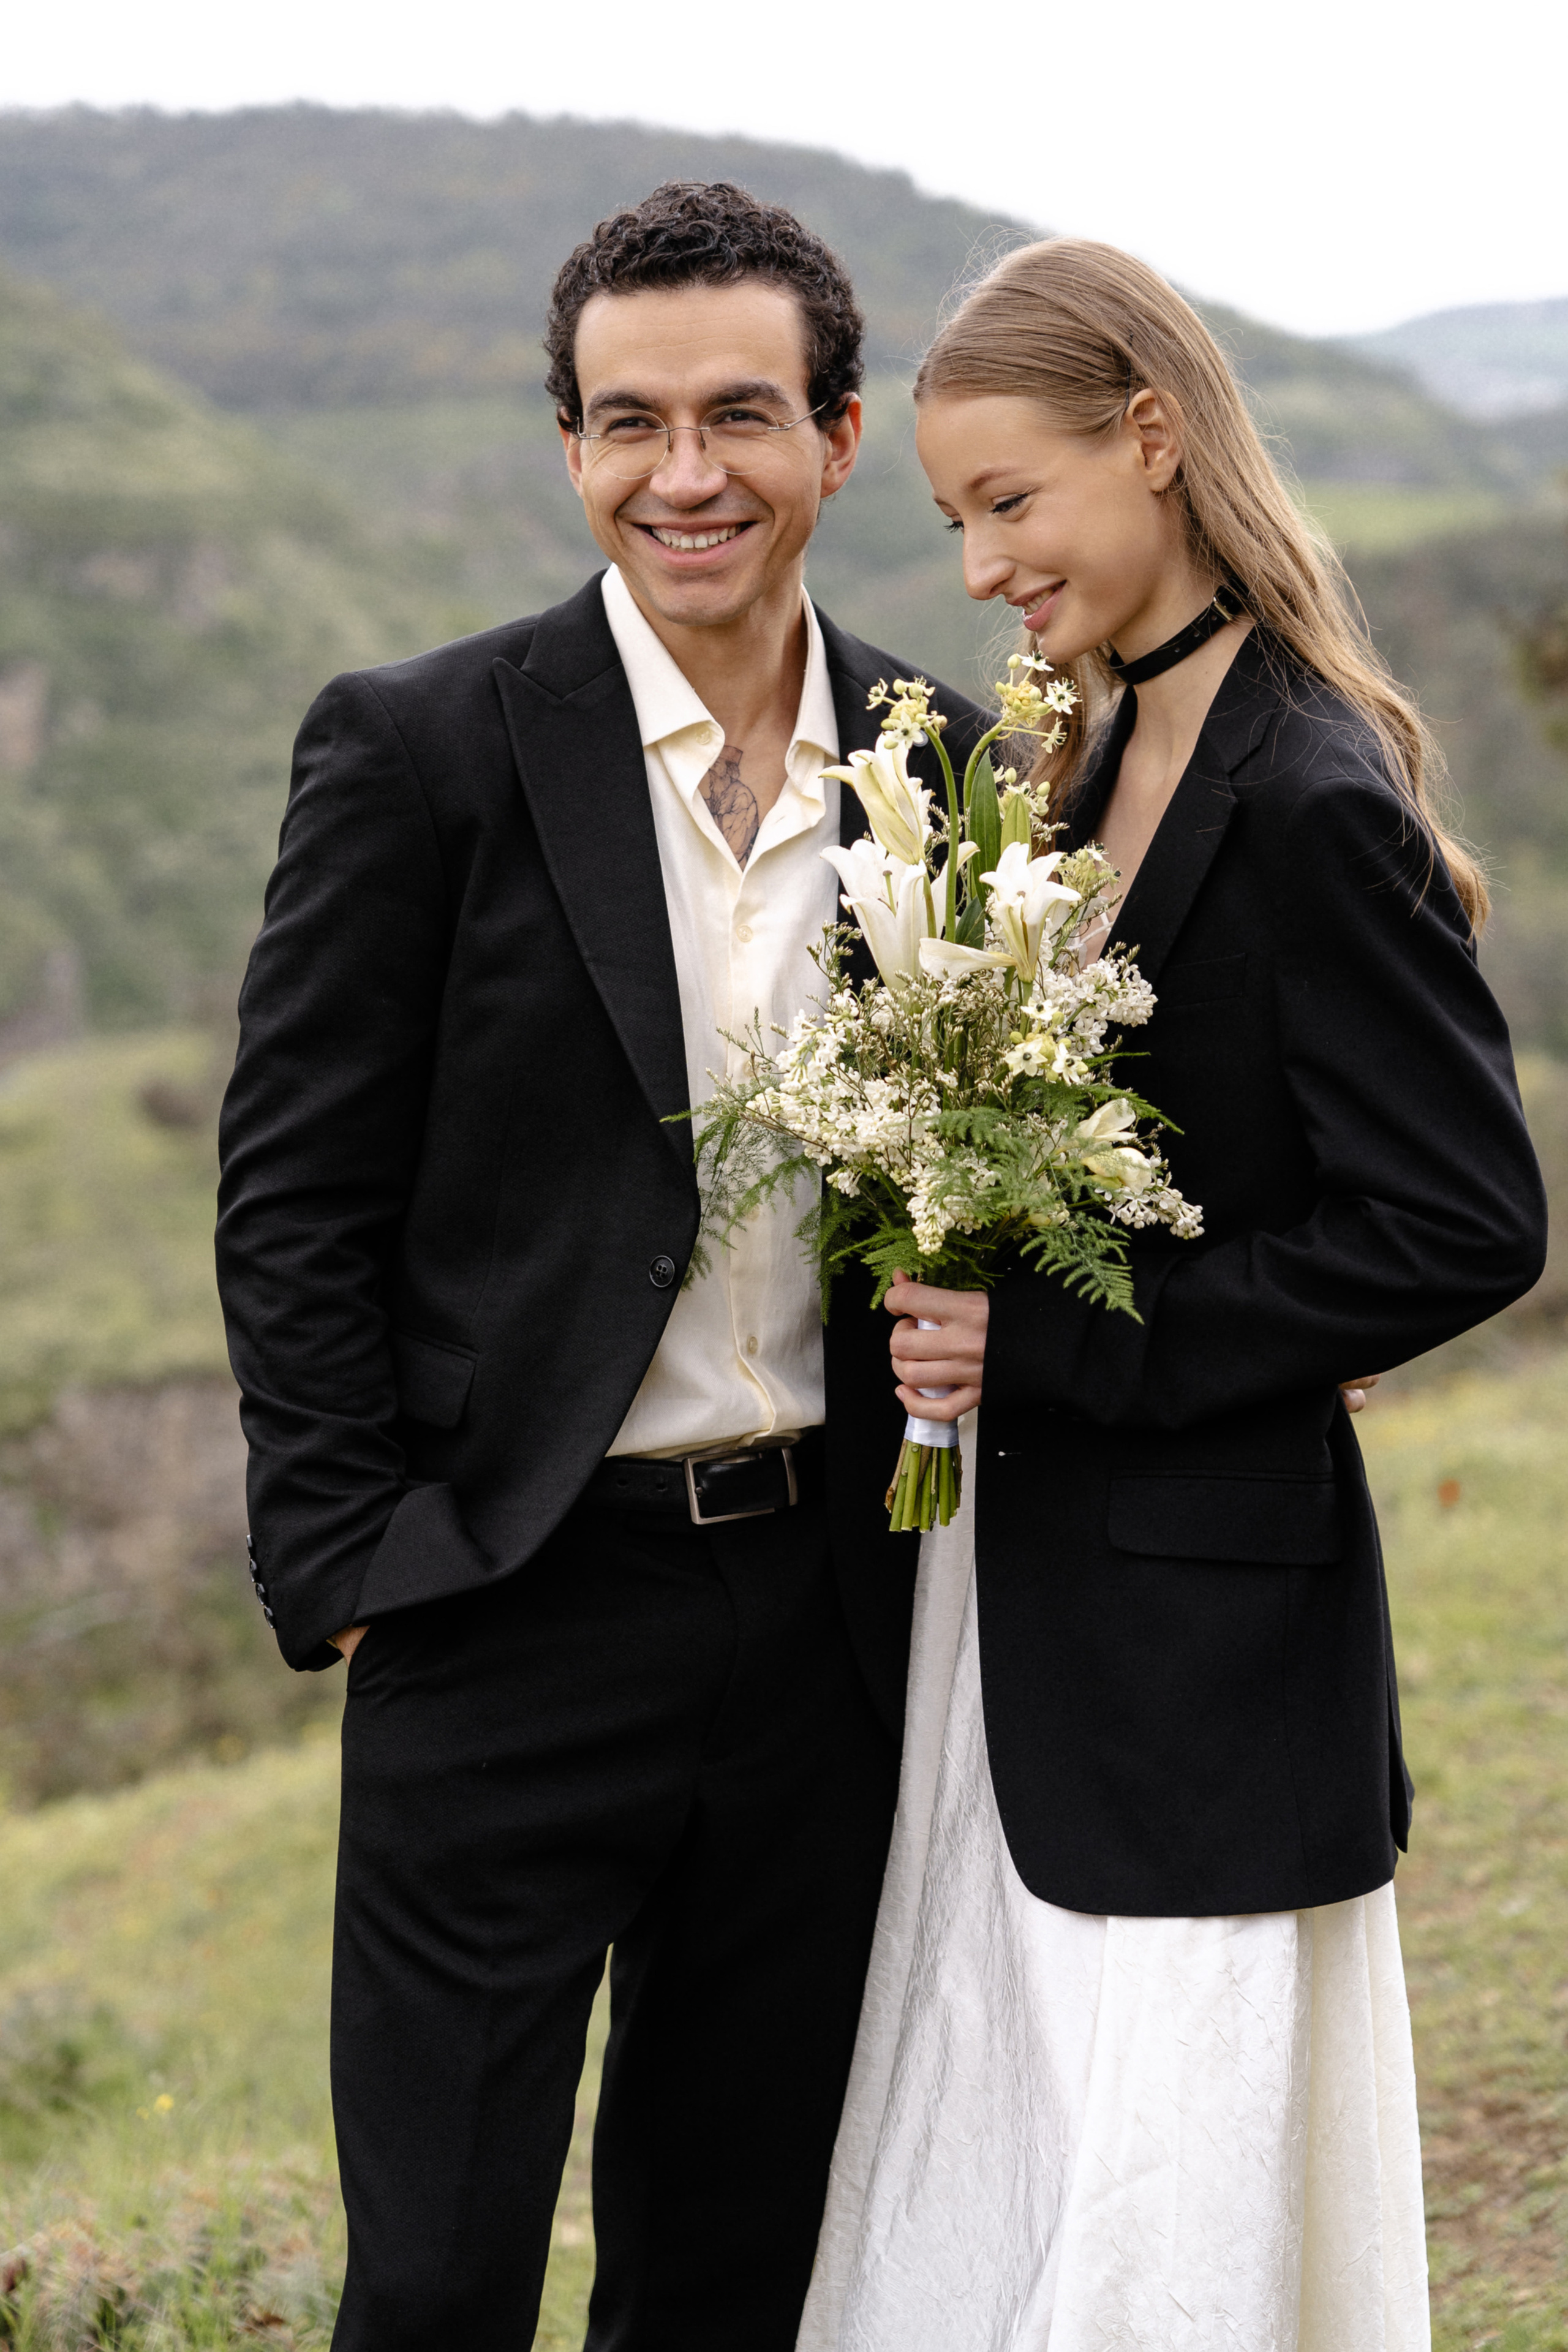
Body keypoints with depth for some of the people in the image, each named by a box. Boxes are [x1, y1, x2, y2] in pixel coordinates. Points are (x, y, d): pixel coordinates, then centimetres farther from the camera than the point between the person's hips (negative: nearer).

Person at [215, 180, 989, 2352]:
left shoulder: (946, 766, 5)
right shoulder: (418, 748, -7)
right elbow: (294, 1198, -6)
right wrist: (346, 1568, -9)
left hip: (825, 1611, 4)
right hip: (513, 1615, -4)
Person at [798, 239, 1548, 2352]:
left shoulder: (1311, 805, -18)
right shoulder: (1099, 760, 9)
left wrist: (1063, 1339, -19)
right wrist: (956, 1276, 2)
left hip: (1208, 1612, -9)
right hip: (1034, 1588, 9)